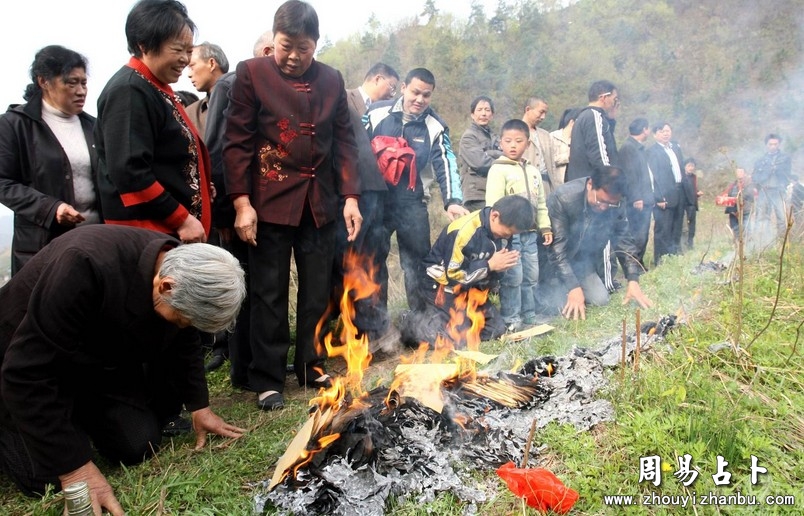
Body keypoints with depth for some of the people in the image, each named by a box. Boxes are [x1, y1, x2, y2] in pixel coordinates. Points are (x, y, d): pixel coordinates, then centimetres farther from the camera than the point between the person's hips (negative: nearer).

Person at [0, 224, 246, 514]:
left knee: (140, 446, -4)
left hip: (102, 359, 6)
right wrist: (74, 468, -32)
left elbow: (183, 344, 3)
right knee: (50, 475, -16)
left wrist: (199, 406, 2)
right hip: (28, 357, -5)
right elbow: (28, 371, -35)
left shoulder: (184, 270, -17)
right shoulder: (86, 266, -40)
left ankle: (79, 413, 23)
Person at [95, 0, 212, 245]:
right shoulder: (128, 92, -15)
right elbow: (129, 172, -23)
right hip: (147, 232, -10)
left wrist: (188, 217, 16)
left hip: (171, 228, 10)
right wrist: (181, 219, -19)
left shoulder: (157, 88, 14)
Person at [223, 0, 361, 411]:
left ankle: (311, 367, 27)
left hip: (320, 202, 4)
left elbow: (344, 141, 10)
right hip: (270, 201, -3)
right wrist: (242, 202, -13)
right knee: (269, 295, 3)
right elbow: (237, 141, -5)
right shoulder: (252, 73, -1)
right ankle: (267, 381, 14)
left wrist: (350, 197, 2)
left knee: (317, 292, 11)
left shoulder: (331, 80, 9)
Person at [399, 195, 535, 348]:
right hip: (444, 285, -8)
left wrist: (503, 265, -21)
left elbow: (498, 263, 4)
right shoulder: (464, 230, -30)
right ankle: (415, 323, 5)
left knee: (496, 330, 3)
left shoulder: (503, 230, -8)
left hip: (472, 287, 8)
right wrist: (490, 265, -25)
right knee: (460, 338, -19)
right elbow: (453, 274, -24)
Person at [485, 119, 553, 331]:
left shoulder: (533, 171, 15)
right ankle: (511, 319, 5)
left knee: (531, 276, 12)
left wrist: (545, 227, 14)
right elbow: (493, 204, -13)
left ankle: (529, 316, 25)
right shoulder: (498, 169, -7)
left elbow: (540, 203, 19)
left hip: (530, 232, 7)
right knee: (513, 276, -6)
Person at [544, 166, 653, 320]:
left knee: (601, 299, -5)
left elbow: (625, 242, -4)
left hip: (582, 261, 5)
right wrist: (573, 286, -35)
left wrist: (633, 280, -15)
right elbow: (557, 247, -31)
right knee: (563, 307, -18)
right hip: (552, 261, -5)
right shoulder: (563, 198, -32)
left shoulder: (616, 207, -16)